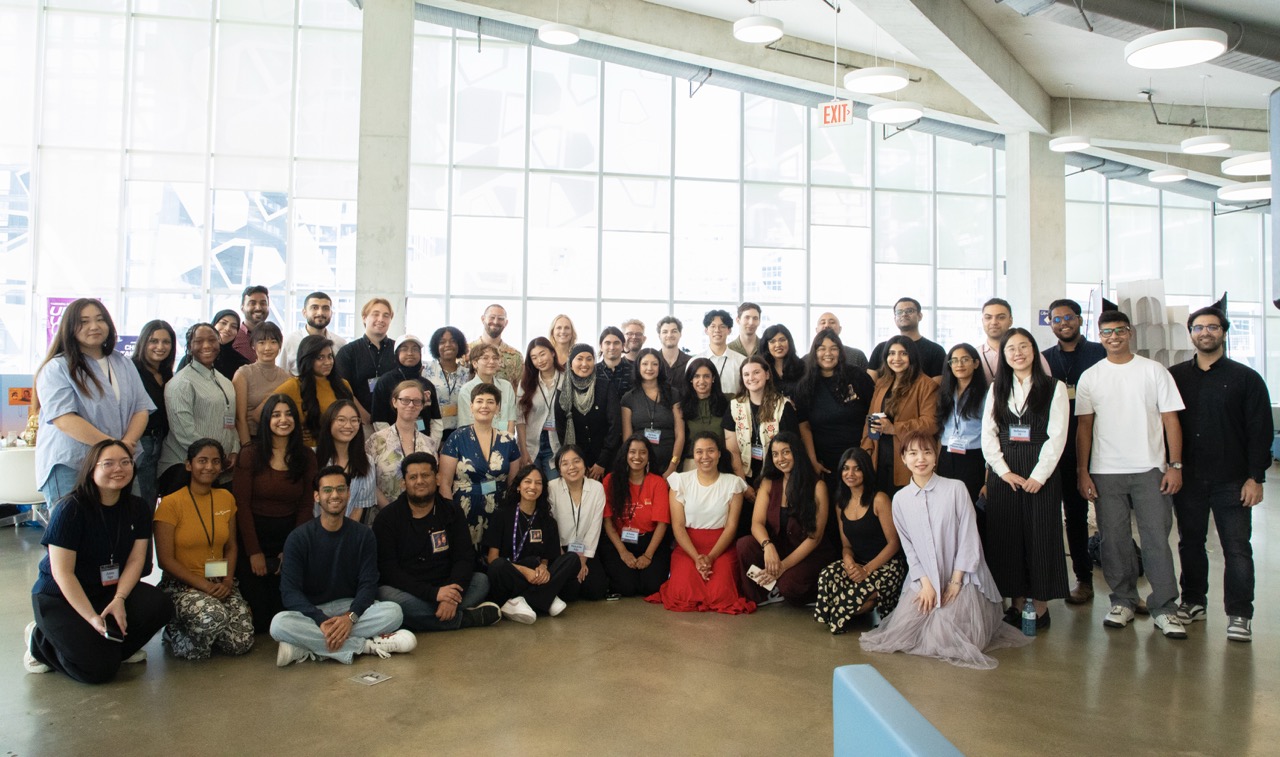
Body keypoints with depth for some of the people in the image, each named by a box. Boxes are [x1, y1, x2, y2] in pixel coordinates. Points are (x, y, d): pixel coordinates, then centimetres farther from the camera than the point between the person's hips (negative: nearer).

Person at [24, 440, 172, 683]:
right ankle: (41, 640, 10)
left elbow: (136, 560, -4)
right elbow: (62, 572, -19)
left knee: (159, 606, -25)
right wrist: (92, 618, -24)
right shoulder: (71, 509, -18)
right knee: (99, 668, -19)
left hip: (110, 590, 5)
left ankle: (113, 645, 3)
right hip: (59, 597, -5)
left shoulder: (136, 508, -1)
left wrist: (119, 599, -21)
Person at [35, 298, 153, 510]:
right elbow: (64, 420, -14)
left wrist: (127, 443, -10)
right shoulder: (57, 368, -3)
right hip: (69, 468, -4)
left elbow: (141, 409, 9)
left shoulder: (123, 364, 14)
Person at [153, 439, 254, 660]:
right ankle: (176, 632, 0)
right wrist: (204, 585, -16)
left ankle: (200, 631, 18)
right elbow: (165, 559, -9)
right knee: (214, 616, -36)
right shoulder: (171, 504, -7)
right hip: (181, 584, -5)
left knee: (241, 643, -14)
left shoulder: (226, 499, 9)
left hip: (220, 584, 5)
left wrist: (227, 580, -5)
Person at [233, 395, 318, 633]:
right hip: (253, 534, -2)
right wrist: (254, 551, -10)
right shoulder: (250, 455, -5)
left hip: (289, 535, 2)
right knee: (256, 612, -3)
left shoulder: (306, 457, 3)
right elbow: (241, 505, -7)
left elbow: (306, 506, 3)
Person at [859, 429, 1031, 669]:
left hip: (961, 577, -3)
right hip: (924, 578, 3)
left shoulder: (956, 489, -7)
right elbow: (908, 547, 3)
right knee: (904, 632, -12)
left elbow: (968, 537, -7)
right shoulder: (900, 499, 2)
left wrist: (956, 581, -10)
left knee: (956, 640, -18)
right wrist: (925, 583, -8)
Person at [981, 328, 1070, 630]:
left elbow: (1057, 436, -6)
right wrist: (1004, 470, -7)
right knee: (1006, 535, 3)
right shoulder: (997, 389, 10)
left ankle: (1041, 604, 11)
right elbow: (988, 434, 5)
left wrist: (1039, 475, -13)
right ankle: (1017, 602, 14)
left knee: (1041, 535, 0)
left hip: (1041, 472, -3)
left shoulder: (1054, 387, 0)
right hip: (1003, 472, 3)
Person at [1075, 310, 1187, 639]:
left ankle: (1164, 608, 7)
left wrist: (1175, 465, -5)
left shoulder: (1154, 370, 4)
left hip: (1150, 469, -1)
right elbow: (1084, 427, 7)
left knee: (1157, 538, -2)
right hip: (1105, 472, 1)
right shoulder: (1090, 377, 7)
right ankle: (1123, 602, 18)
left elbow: (1170, 419, 2)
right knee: (1114, 540, 6)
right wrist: (1082, 472, 2)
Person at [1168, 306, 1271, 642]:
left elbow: (1260, 431, -1)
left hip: (1231, 480, -2)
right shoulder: (1174, 377, 8)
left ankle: (1239, 614, 9)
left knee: (1237, 548, 0)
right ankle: (1193, 602, 25)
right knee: (1190, 543, 11)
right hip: (1186, 479, 2)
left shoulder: (1246, 378, 2)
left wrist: (1255, 477, -7)